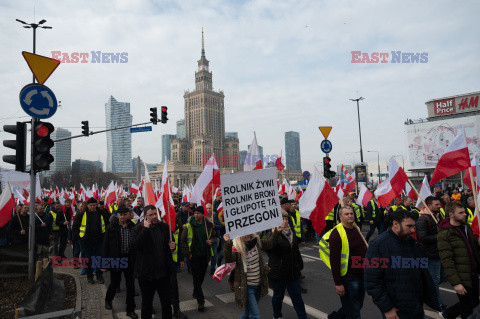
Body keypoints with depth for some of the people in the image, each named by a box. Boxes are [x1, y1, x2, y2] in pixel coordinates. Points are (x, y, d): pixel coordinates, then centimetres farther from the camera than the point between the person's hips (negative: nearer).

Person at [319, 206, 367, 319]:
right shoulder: (336, 233, -17)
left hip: (361, 275, 8)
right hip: (348, 278, -8)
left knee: (358, 305, 19)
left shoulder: (356, 229, 9)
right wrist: (338, 283, -20)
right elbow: (334, 260, -19)